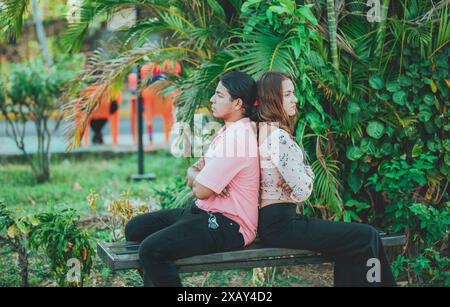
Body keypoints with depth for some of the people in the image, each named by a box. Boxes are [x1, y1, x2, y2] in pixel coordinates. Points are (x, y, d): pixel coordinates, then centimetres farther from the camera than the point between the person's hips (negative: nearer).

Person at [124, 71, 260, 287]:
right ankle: (153, 280, 24)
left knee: (152, 249, -28)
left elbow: (201, 191, -20)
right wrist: (199, 176, -10)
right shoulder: (227, 131, 13)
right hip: (205, 213, 10)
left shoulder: (237, 137, -20)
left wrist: (196, 175, 2)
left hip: (227, 226, -10)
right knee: (135, 228, 12)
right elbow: (192, 174, 14)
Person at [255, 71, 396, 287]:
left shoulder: (266, 129, 14)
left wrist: (300, 179, -9)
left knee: (349, 248, 13)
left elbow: (307, 175, 13)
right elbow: (302, 191, -19)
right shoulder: (277, 136, -18)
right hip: (281, 223, -10)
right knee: (367, 237, -6)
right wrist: (304, 180, 3)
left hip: (273, 221, 10)